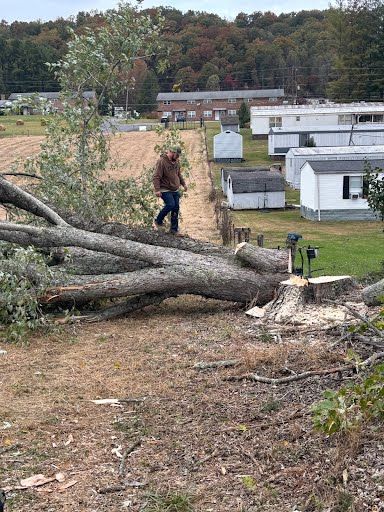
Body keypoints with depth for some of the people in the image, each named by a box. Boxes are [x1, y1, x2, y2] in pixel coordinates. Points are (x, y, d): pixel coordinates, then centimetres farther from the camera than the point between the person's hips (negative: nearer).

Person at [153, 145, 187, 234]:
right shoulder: (161, 162, -16)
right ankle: (158, 221, 2)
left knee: (176, 207, 3)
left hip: (175, 190, 8)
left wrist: (183, 184, 21)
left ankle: (174, 229, 12)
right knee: (170, 204, -20)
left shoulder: (176, 162, 10)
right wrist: (157, 190, -24)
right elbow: (156, 177, -19)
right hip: (165, 190, -8)